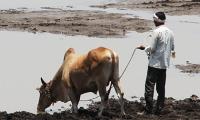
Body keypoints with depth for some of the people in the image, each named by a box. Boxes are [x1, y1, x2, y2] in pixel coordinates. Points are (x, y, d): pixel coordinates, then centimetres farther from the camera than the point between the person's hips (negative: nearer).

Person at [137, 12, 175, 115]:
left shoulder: (157, 32, -15)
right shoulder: (170, 32, 7)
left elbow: (152, 48, -15)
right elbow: (172, 49, 13)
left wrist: (144, 48, 2)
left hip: (155, 63, -7)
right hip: (165, 64, 7)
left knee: (149, 86, -3)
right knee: (161, 87, 11)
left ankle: (148, 109, -4)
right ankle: (159, 109, 14)